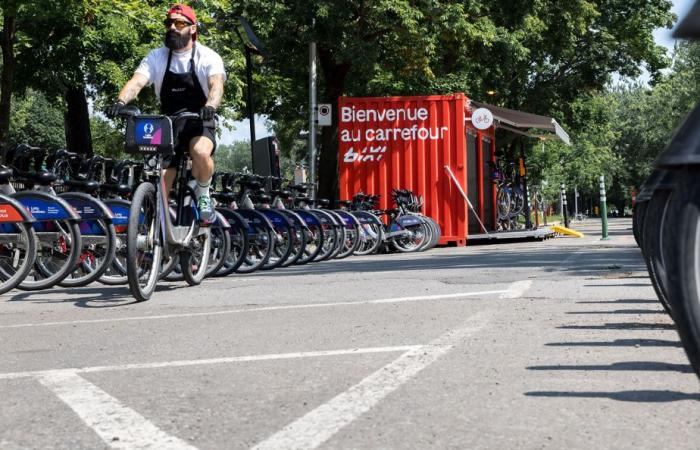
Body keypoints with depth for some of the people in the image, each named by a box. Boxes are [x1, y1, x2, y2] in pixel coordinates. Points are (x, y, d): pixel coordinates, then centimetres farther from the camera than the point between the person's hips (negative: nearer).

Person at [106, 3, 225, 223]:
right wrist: (120, 102, -38)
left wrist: (210, 106, -49)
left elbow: (216, 84, -26)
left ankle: (202, 192, -4)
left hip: (199, 123, -3)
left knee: (201, 152, -35)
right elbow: (136, 82, -16)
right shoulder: (157, 57, -1)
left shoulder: (208, 57, -8)